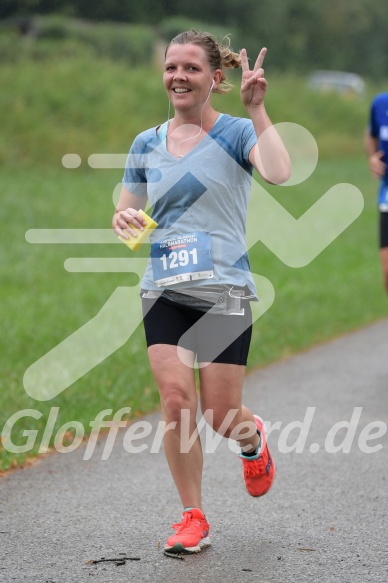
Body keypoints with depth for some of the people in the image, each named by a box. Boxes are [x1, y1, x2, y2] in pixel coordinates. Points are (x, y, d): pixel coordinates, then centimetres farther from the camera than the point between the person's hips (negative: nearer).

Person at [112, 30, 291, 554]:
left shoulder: (236, 133, -3)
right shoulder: (146, 145, 10)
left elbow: (278, 173, -23)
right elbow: (126, 212, 15)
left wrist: (257, 110, -23)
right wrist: (124, 220, -8)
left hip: (224, 291, -3)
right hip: (164, 291, 3)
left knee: (220, 417, -2)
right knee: (176, 401, -11)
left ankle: (252, 437, 36)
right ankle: (193, 518, 3)